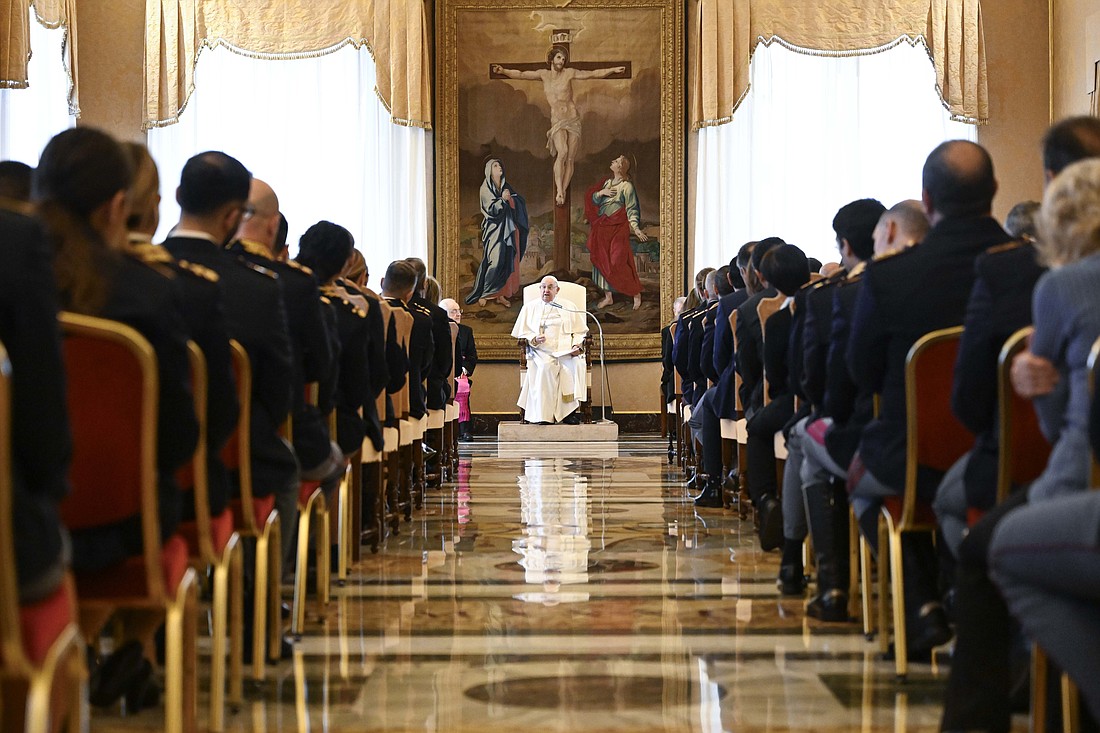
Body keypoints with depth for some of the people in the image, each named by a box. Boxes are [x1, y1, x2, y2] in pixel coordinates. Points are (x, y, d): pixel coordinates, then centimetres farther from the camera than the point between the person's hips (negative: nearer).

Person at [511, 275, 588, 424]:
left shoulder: (569, 307, 18)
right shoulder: (530, 308, 17)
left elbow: (580, 331, 15)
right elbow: (522, 333, 11)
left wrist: (578, 345, -5)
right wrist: (533, 339, -10)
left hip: (566, 350, 1)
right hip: (542, 351, -1)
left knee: (575, 365, -33)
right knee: (546, 367, -35)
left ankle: (571, 410, -30)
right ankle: (543, 415, -36)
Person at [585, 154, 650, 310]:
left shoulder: (626, 186, -9)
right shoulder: (607, 183, 11)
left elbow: (632, 209, -11)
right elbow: (594, 200, 13)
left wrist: (636, 228, -22)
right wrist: (601, 193, -8)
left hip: (618, 230, -7)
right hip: (602, 228, 7)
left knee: (618, 263, -10)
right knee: (602, 261, 7)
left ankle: (636, 294, 4)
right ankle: (608, 297, 16)